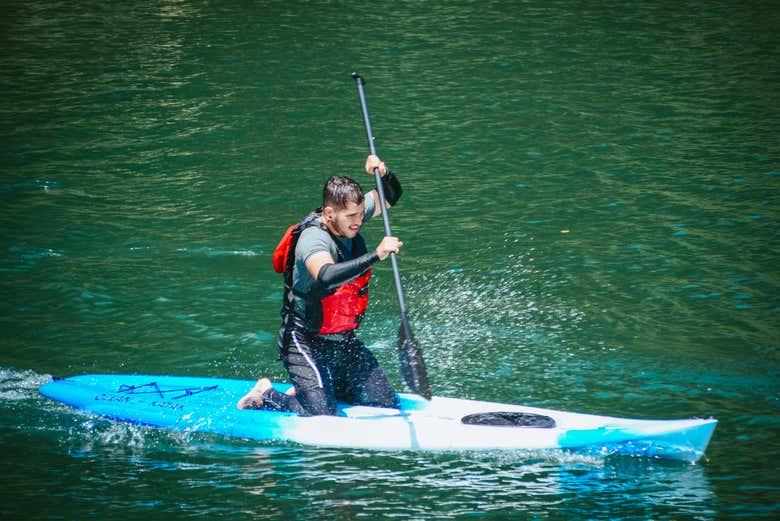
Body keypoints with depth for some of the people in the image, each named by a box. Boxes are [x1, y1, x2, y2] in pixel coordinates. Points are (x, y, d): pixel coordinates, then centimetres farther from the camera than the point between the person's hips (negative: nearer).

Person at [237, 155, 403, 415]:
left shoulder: (349, 216, -4)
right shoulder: (312, 238, -27)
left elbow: (391, 196, 12)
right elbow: (326, 277, -49)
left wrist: (384, 174, -11)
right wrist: (376, 255, -52)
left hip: (344, 341, 8)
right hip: (305, 343, -8)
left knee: (387, 405, 4)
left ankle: (306, 391, 20)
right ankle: (267, 397, 9)